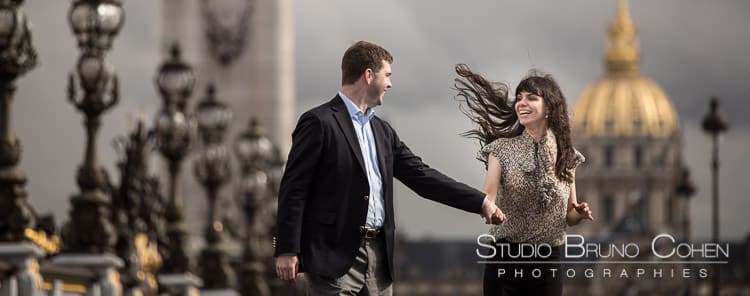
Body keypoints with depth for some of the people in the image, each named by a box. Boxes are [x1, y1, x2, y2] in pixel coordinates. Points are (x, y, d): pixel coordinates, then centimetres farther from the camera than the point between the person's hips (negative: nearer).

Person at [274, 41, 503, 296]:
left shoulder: (382, 131, 17)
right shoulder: (319, 122, -6)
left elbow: (421, 176, 19)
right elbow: (293, 189, -9)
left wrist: (481, 202, 16)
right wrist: (286, 250, -14)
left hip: (379, 255, 8)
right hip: (334, 255, -8)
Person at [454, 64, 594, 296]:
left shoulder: (565, 155, 5)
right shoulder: (502, 148, -1)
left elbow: (568, 217, 12)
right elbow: (488, 195, -14)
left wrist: (580, 214, -11)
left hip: (548, 262, 2)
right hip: (506, 259, -2)